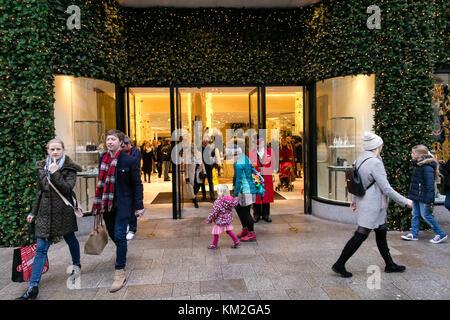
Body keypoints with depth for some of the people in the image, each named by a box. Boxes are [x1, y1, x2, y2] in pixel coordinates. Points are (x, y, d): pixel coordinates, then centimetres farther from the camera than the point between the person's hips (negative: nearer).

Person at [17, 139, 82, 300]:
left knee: (70, 239, 15)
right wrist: (33, 212, 16)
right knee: (41, 247, 0)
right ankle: (33, 286, 3)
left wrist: (55, 173, -23)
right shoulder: (42, 167, 9)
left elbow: (67, 188, -18)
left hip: (64, 211, -3)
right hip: (45, 212, 3)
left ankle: (76, 264, 42)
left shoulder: (69, 168, -5)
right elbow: (39, 191, 16)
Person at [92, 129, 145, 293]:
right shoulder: (103, 158, 6)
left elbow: (137, 184, -8)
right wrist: (99, 203, 15)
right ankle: (122, 254, 48)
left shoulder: (129, 160, -11)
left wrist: (139, 206, -10)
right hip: (106, 203, 6)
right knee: (112, 233, 17)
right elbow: (101, 181, 14)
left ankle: (120, 272, 4)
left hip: (122, 203, -6)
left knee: (119, 235, -8)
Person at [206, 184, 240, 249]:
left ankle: (214, 245, 23)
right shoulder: (231, 199, -7)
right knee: (229, 231, 21)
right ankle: (236, 241, 21)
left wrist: (209, 219, -11)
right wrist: (237, 199, 31)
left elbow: (214, 212, -22)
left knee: (216, 233, 10)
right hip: (228, 220, 7)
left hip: (220, 220, -7)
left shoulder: (218, 202, -25)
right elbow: (234, 205, 13)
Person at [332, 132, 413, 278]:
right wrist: (405, 201, -8)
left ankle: (390, 265, 33)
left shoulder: (359, 160, 5)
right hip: (372, 206, -9)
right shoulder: (375, 162, -21)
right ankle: (339, 265, 4)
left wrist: (354, 200, 24)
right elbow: (386, 189, -18)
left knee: (381, 234, 19)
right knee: (360, 235, -3)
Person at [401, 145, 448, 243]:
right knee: (415, 214, 12)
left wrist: (427, 199, -19)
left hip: (423, 197, -9)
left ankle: (441, 234, 16)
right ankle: (414, 234, 20)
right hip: (416, 196, 9)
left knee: (426, 215, 1)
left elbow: (430, 185, -20)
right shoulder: (417, 165, 7)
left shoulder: (427, 168, -20)